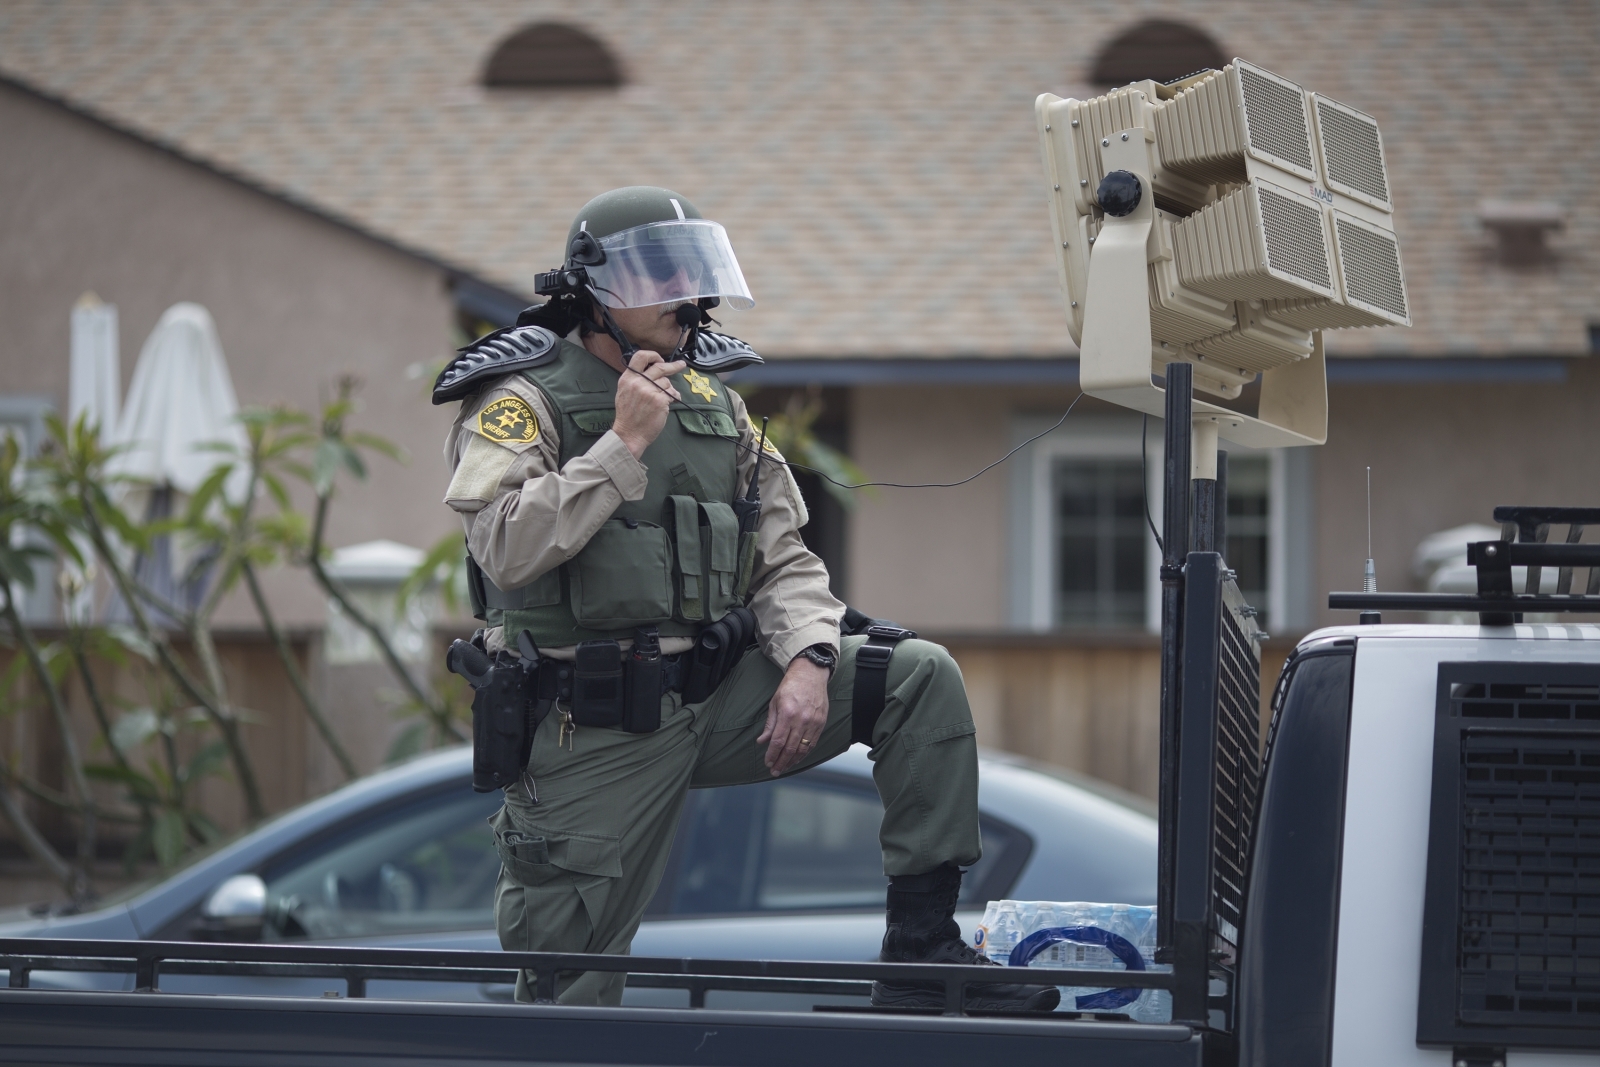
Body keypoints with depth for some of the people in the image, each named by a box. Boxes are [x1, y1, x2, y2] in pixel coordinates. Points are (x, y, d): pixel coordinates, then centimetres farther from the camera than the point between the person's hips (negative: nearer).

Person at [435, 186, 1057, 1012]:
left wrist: (807, 661, -9)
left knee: (922, 679, -9)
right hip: (596, 737, -6)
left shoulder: (715, 407, 13)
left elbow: (784, 559, 11)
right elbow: (506, 551, -24)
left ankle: (922, 953, -10)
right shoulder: (524, 404, -8)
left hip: (717, 697, 6)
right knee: (563, 1001, -6)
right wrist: (625, 444, -22)